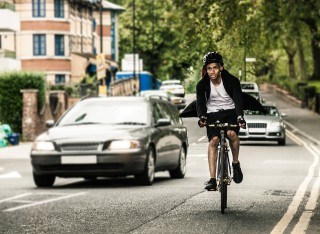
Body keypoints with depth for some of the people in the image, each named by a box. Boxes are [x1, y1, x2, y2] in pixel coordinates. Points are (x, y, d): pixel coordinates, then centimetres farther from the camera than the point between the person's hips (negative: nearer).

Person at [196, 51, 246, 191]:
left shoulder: (232, 81, -13)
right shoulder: (202, 84, -9)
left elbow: (238, 100, -23)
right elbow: (200, 102, -16)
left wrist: (240, 117, -41)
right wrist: (201, 117, -38)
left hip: (230, 112, -1)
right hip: (213, 114, 1)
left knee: (232, 134, -30)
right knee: (213, 140, -20)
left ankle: (235, 163, -4)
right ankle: (212, 179, -22)